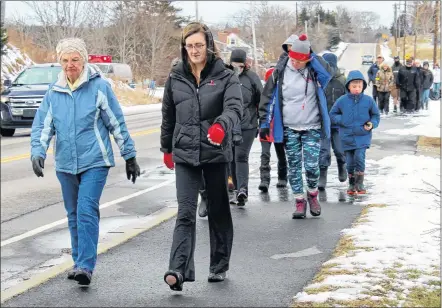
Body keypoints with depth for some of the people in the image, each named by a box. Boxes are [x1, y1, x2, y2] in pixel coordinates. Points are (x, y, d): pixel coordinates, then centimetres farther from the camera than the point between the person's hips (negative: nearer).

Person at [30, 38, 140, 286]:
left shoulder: (99, 87, -5)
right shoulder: (54, 92, 7)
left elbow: (117, 124, 0)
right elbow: (42, 126, 7)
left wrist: (130, 156, 3)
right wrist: (38, 152, -10)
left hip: (94, 162, -5)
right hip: (65, 165, 5)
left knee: (87, 212, -16)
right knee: (74, 216, 12)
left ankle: (86, 266, -17)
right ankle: (80, 263, 24)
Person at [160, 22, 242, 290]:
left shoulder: (225, 77, -3)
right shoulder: (176, 78, 5)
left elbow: (235, 107, -20)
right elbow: (168, 115, 17)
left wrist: (221, 125, -40)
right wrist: (167, 148, 23)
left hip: (216, 153, -1)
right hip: (185, 154, 1)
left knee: (218, 211, 12)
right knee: (186, 213, -9)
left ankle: (219, 266, 26)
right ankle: (179, 270, -16)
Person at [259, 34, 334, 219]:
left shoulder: (313, 71, -2)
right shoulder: (280, 73, -1)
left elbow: (329, 72, -23)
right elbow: (268, 99, 3)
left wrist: (312, 56, -17)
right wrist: (264, 124, -1)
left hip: (312, 128, -1)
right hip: (289, 129, 1)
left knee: (312, 166, -4)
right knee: (294, 167, 5)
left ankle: (313, 195, 21)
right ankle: (299, 201, 16)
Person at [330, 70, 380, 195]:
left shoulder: (368, 100, -2)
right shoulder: (342, 101, -3)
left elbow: (376, 115, 10)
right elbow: (332, 114, 8)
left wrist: (372, 123, -8)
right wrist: (341, 120, -8)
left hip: (363, 136, -1)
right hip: (347, 137, 1)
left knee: (359, 157, -15)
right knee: (350, 161, 5)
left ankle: (359, 183, 1)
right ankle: (351, 184, 24)